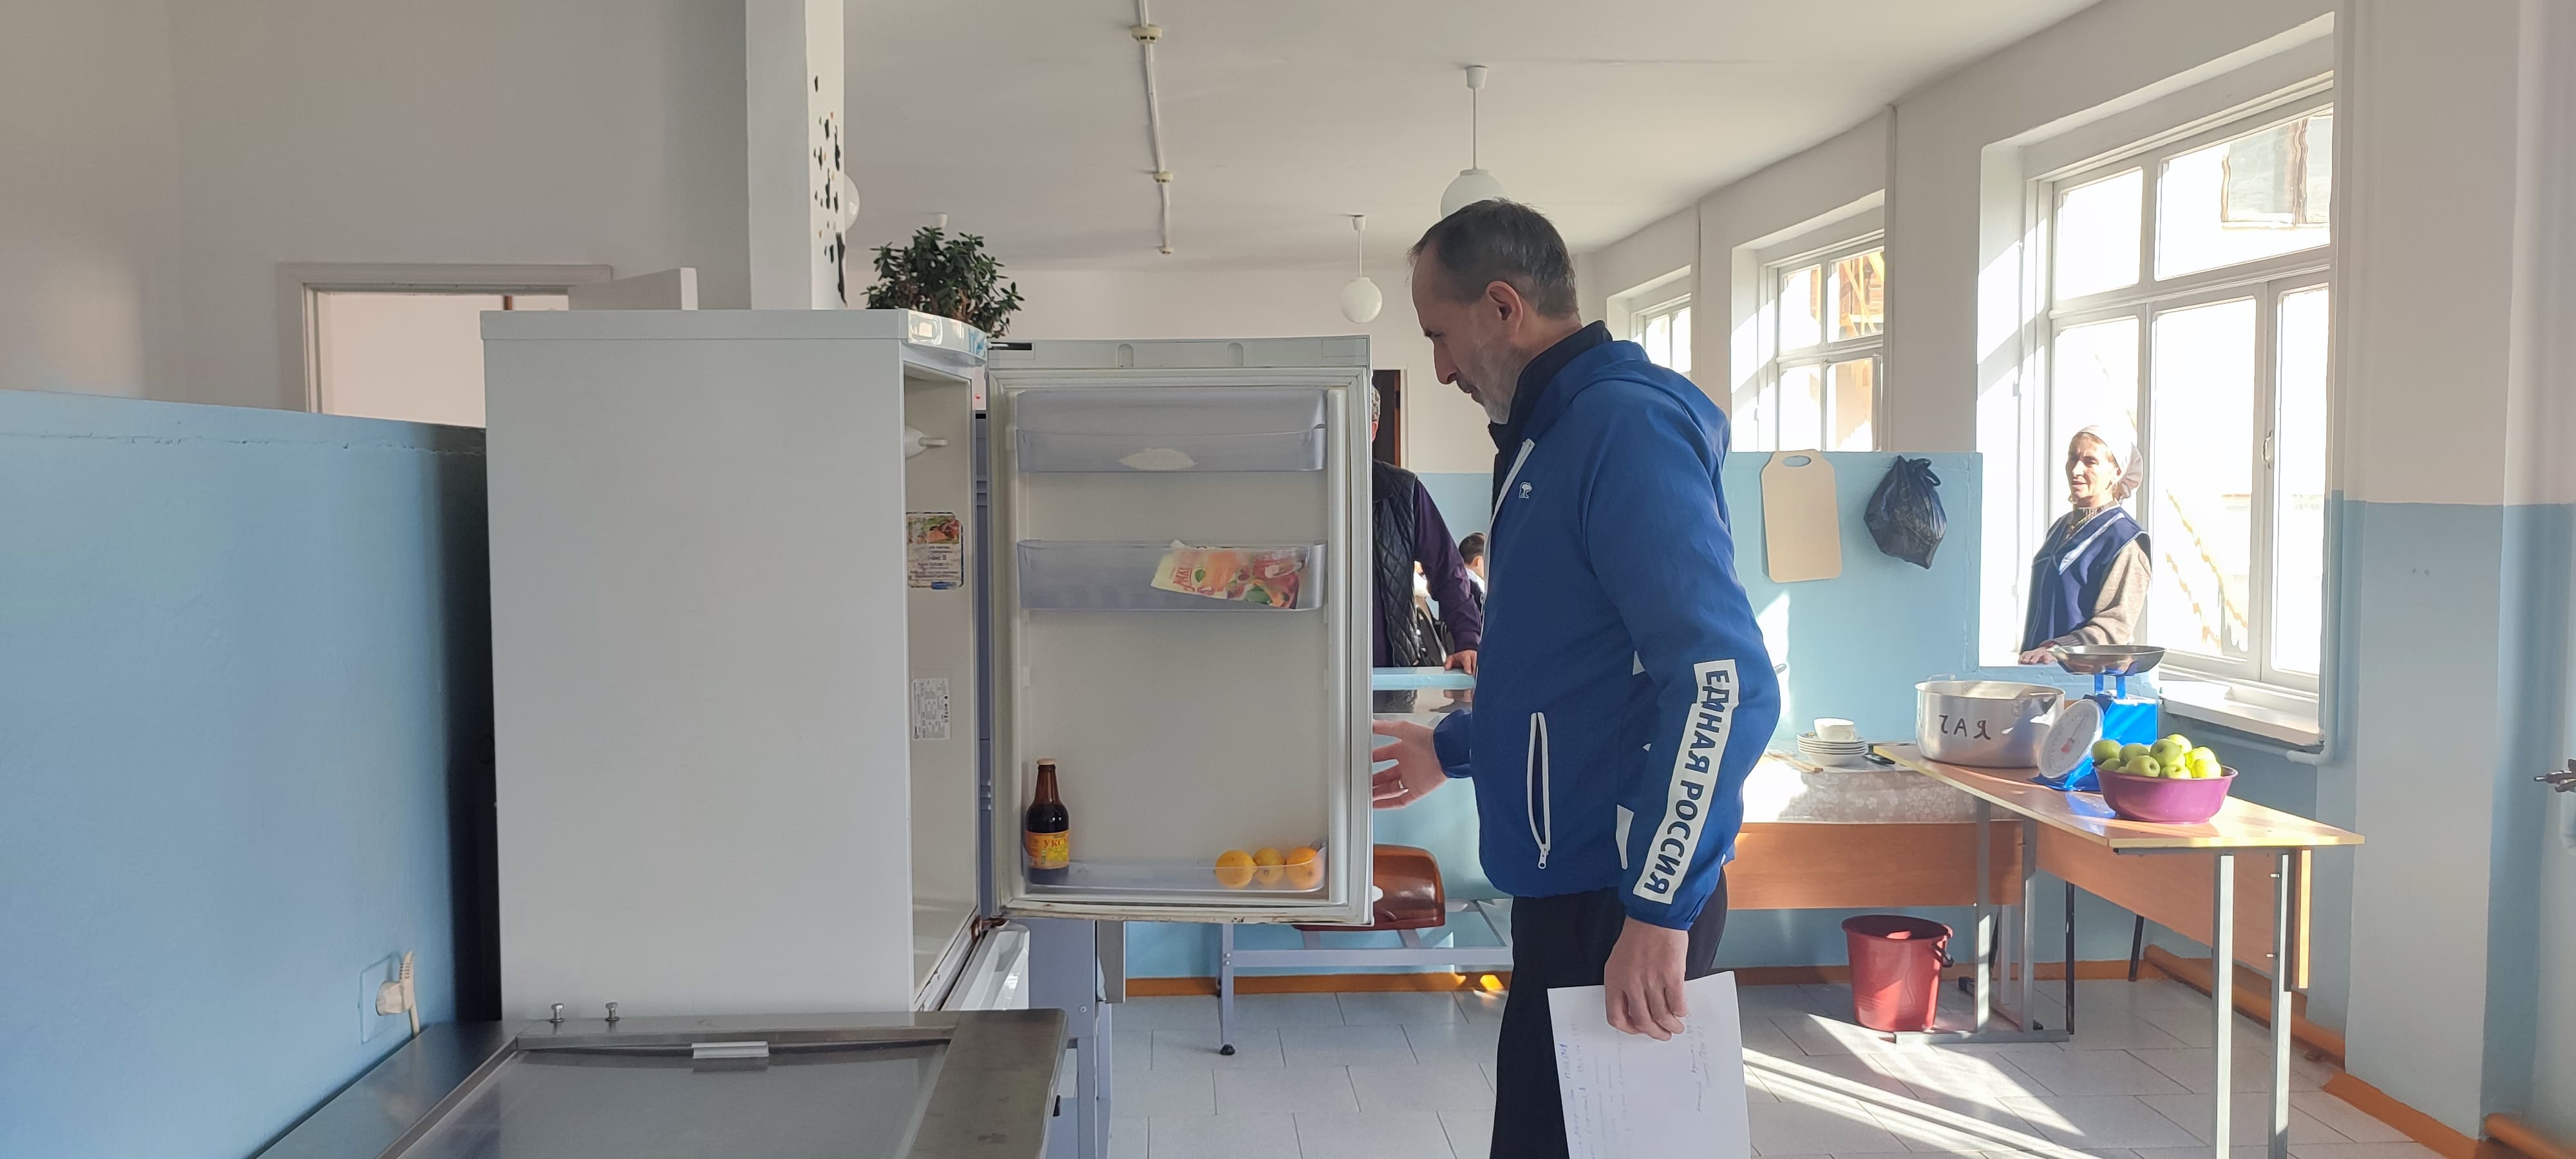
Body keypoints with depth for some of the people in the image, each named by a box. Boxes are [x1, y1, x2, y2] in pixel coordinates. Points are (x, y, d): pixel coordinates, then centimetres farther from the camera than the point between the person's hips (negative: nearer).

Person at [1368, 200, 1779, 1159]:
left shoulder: (1628, 425, -17)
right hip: (1568, 886, 9)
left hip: (1626, 903, -9)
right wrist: (1454, 749, 29)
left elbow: (1724, 682, -25)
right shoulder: (1553, 435, 14)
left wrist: (1660, 908, -25)